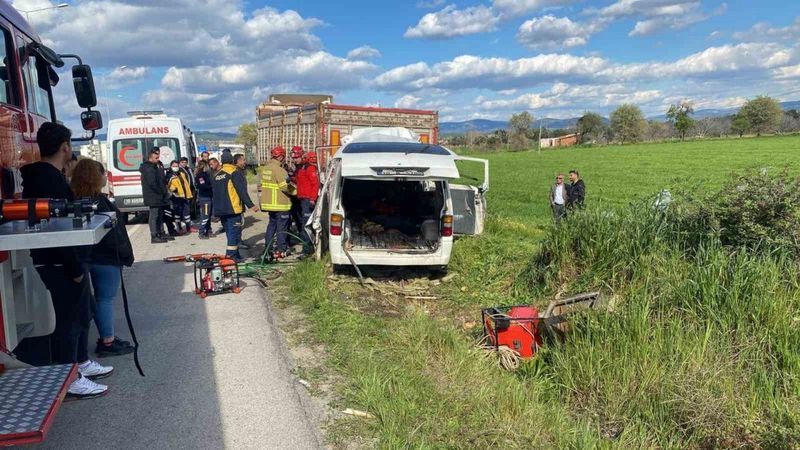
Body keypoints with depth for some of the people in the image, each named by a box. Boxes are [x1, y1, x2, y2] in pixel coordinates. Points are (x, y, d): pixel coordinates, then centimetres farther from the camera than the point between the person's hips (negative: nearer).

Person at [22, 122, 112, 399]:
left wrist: (77, 264, 20)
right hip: (59, 264, -11)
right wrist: (74, 268, -22)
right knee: (69, 317, -2)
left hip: (65, 261, 11)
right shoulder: (49, 179, -20)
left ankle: (81, 363, 34)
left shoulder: (42, 175, 13)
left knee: (83, 311, 20)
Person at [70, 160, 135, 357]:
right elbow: (112, 233, -21)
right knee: (106, 298, -2)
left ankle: (107, 338, 26)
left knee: (101, 298, 16)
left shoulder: (77, 199, 9)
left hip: (90, 257, 9)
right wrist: (126, 254, -12)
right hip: (106, 258, -9)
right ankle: (107, 342, 6)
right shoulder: (98, 201, -20)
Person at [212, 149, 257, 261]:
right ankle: (231, 255, -13)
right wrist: (250, 205, -14)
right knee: (234, 232, -5)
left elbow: (214, 193, 21)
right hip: (233, 209, -7)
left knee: (230, 232, 15)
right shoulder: (235, 173, -7)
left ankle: (235, 254, 21)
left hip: (220, 209, 7)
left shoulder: (216, 175, 15)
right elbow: (242, 191, -15)